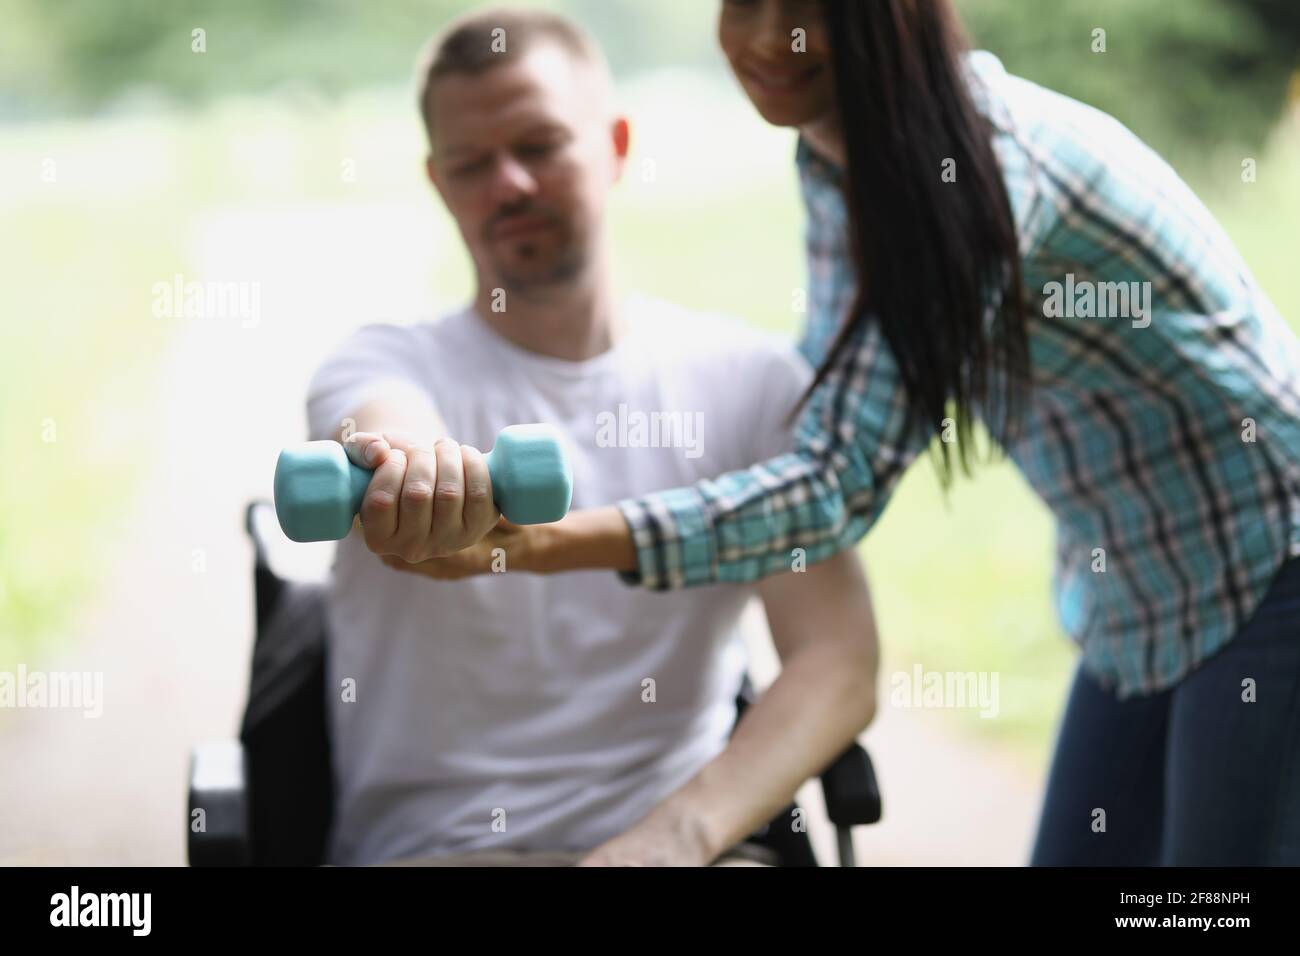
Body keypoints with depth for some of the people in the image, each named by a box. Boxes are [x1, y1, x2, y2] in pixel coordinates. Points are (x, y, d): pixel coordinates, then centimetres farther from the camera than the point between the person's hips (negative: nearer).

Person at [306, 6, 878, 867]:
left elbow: (840, 665, -5)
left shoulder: (750, 378, 4)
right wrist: (413, 466, -46)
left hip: (675, 841, 0)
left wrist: (679, 831, -20)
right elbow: (390, 425, -22)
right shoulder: (386, 365, 3)